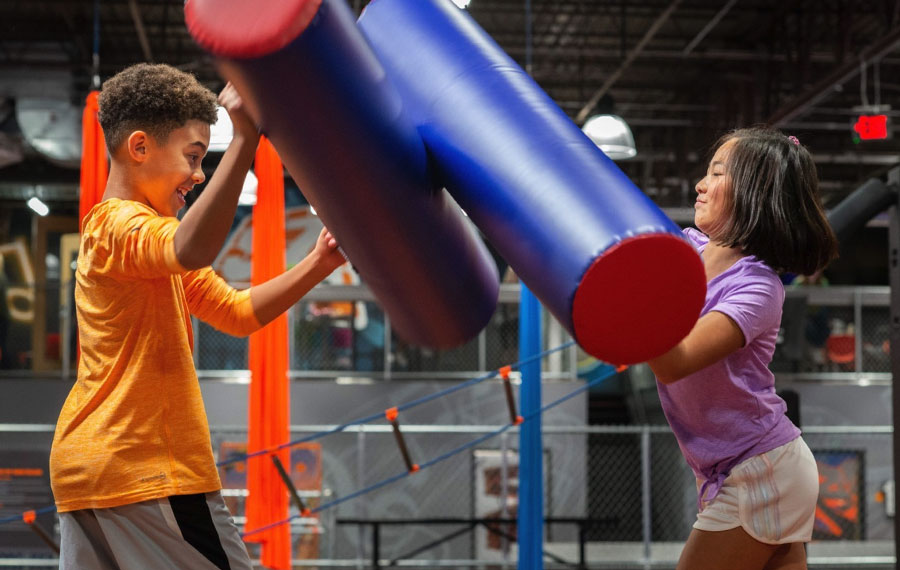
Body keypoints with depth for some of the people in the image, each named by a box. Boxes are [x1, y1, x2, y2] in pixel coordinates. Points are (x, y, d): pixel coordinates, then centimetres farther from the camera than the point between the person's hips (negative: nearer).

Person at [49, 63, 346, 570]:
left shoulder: (140, 228, 22)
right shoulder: (120, 224, -10)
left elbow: (238, 311, 19)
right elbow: (192, 251, -35)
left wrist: (316, 266, 5)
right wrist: (245, 139, -38)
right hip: (149, 471, -10)